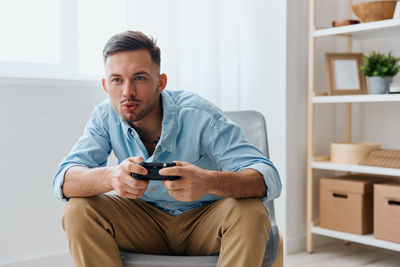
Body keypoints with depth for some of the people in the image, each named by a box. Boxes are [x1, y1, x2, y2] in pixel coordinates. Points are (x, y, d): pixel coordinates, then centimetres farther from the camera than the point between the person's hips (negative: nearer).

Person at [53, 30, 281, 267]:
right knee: (79, 209, -21)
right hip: (146, 223, 3)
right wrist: (110, 177, -45)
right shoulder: (107, 116, -12)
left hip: (205, 218, -2)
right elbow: (64, 180, -20)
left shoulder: (199, 115, -24)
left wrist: (208, 181, -54)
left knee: (250, 211, -32)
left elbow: (269, 179, -31)